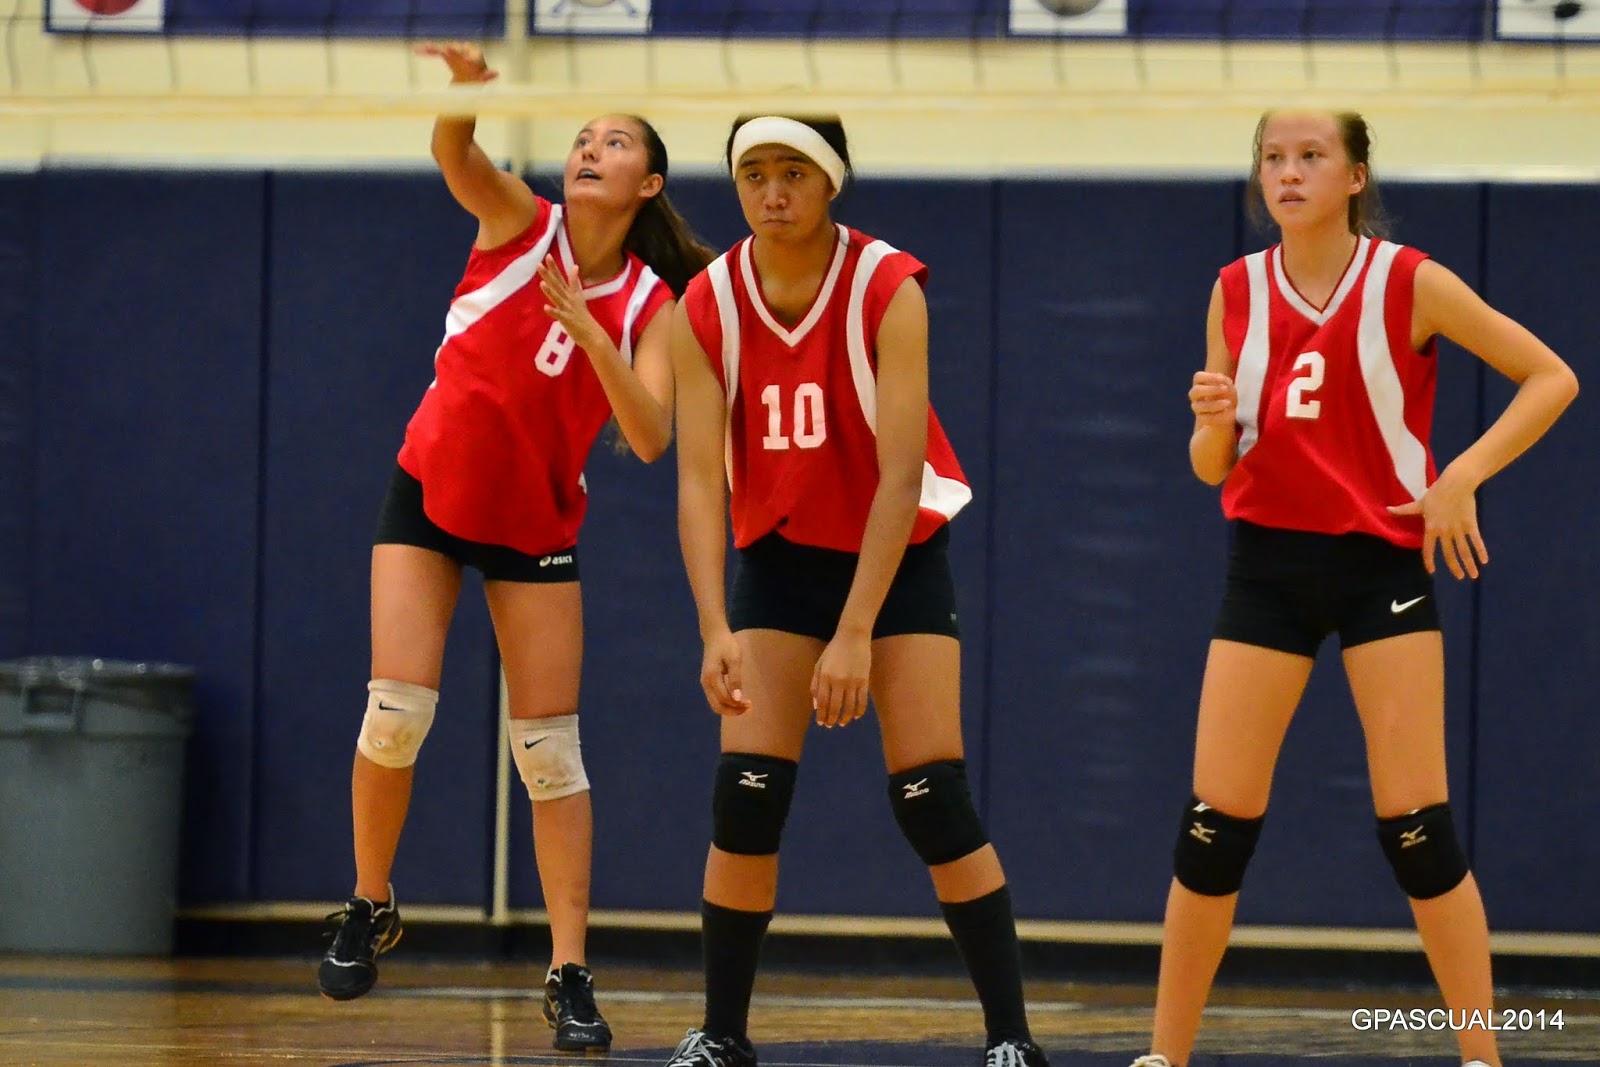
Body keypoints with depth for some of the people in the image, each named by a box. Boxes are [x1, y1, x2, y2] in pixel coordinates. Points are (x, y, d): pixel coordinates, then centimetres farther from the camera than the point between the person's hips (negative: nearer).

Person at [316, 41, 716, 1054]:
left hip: (538, 524, 1)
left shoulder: (651, 304, -7)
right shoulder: (521, 222, -9)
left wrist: (592, 335, -32)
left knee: (551, 749, -3)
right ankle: (372, 907, 10)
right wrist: (464, 88, -52)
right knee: (397, 711, -13)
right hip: (432, 492, -1)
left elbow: (650, 439, -20)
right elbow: (453, 151, -30)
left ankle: (570, 976, 1)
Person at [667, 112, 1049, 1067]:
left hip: (898, 555, -2)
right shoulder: (708, 307, -12)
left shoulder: (888, 289, -21)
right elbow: (699, 478, -16)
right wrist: (716, 630, -29)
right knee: (747, 796, -8)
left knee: (933, 799, -11)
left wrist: (855, 634, -30)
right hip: (780, 556, 3)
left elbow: (900, 474, -25)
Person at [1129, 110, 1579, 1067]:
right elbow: (1213, 467, 8)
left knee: (1416, 826, -7)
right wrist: (1214, 423, -14)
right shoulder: (1237, 291, 3)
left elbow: (1552, 379, -3)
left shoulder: (1409, 282, -7)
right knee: (1216, 822, 0)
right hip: (1268, 560, 3)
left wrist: (1462, 477, -13)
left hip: (1383, 561, -3)